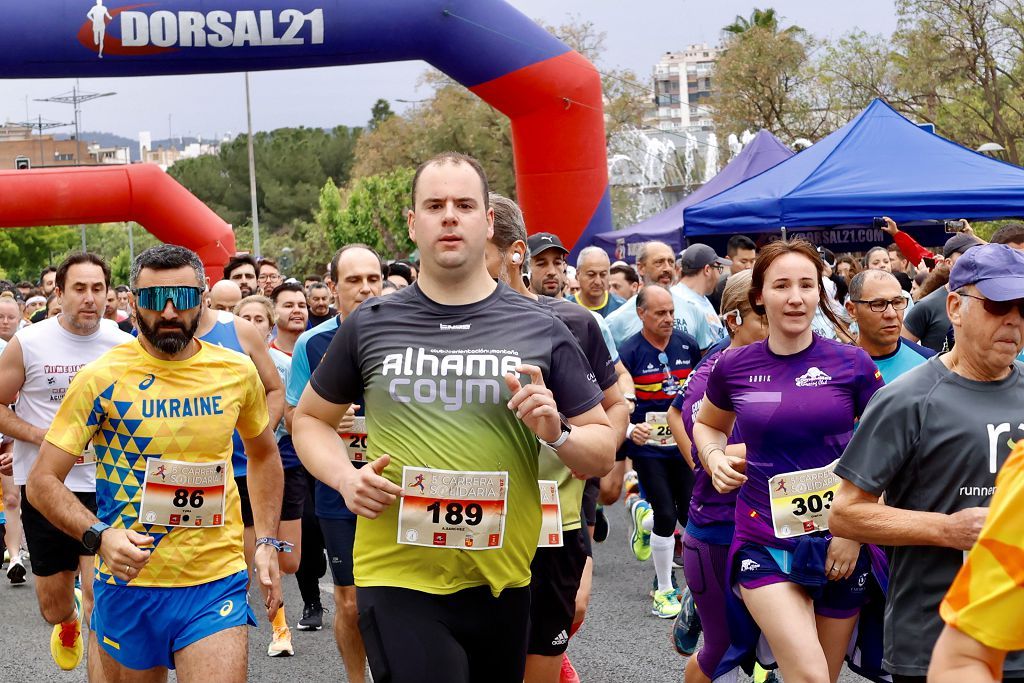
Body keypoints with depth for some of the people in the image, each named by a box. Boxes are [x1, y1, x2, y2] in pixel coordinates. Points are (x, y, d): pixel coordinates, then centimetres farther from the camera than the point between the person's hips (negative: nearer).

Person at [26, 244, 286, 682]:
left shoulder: (237, 372, 1)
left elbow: (264, 454, 19)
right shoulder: (102, 378, -8)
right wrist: (99, 535, -23)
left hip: (217, 583, 1)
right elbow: (42, 481, -7)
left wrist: (267, 542, 9)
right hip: (128, 584, -1)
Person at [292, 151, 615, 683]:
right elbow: (310, 419, 16)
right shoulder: (369, 326, 2)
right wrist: (344, 476, -4)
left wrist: (557, 434, -15)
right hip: (397, 581, -1)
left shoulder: (540, 330, 1)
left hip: (501, 580, 2)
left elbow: (602, 452, 7)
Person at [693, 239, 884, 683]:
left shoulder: (852, 364, -3)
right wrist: (714, 458, -1)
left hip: (840, 544, 1)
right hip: (764, 543, -1)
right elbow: (706, 424, 20)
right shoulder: (734, 368, 0)